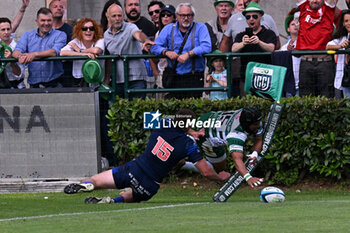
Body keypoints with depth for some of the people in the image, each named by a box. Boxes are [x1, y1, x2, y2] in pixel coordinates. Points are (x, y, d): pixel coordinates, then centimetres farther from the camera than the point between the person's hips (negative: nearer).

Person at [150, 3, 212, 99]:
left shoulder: (200, 28, 5)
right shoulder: (169, 29, 13)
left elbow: (206, 47, -10)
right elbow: (155, 47, 10)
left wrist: (189, 54, -20)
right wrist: (166, 52, -10)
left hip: (194, 78, -2)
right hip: (174, 79, 2)